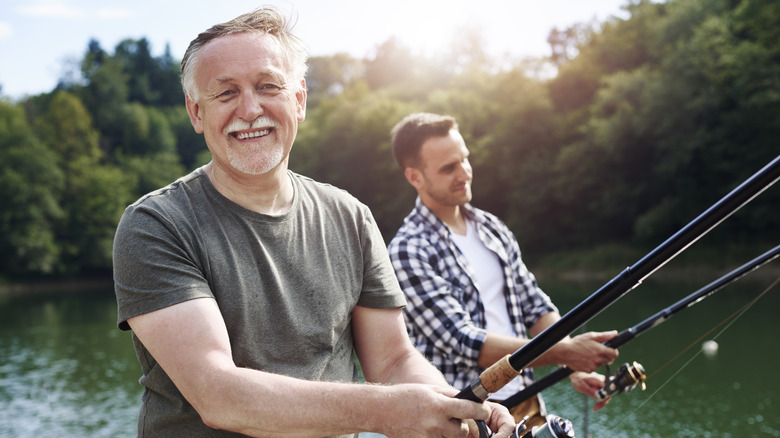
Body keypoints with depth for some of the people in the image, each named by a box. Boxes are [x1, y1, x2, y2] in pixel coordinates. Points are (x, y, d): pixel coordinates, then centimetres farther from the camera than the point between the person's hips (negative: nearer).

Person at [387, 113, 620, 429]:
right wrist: (564, 352, -24)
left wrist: (575, 366, -7)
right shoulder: (408, 250, -15)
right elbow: (463, 342, -21)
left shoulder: (492, 228, 7)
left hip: (526, 404, 6)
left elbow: (536, 308, 9)